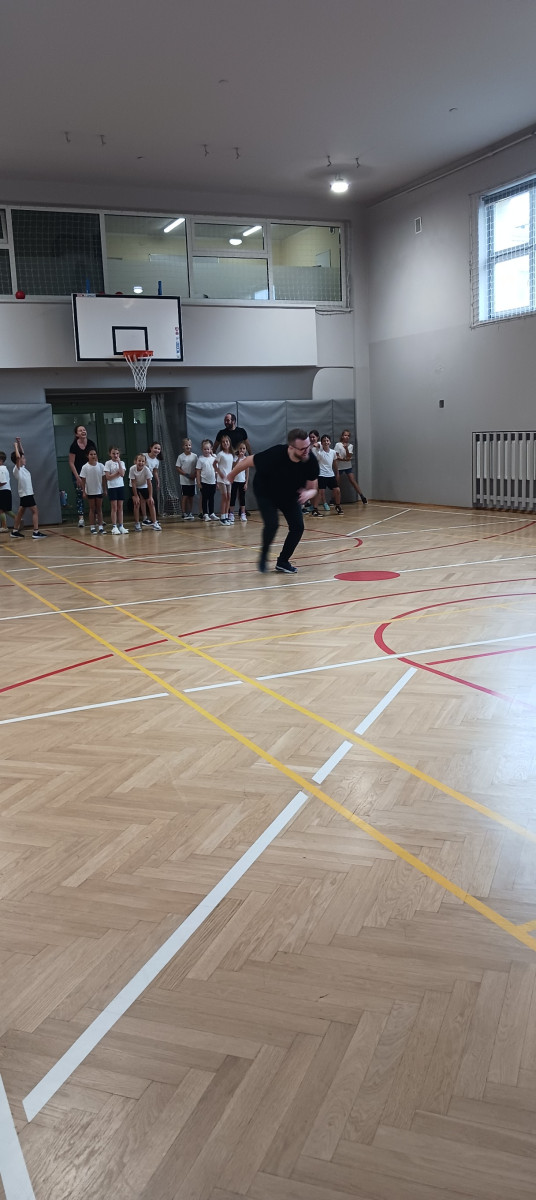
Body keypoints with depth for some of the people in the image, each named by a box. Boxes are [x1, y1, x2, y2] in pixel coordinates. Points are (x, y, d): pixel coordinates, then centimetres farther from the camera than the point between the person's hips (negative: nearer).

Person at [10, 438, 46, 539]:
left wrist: (20, 444, 18)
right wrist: (16, 446, -14)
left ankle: (14, 531, 17)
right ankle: (36, 532, -16)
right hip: (26, 494, -9)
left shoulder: (22, 468, 12)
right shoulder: (17, 469, -12)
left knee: (21, 512, 12)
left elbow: (21, 454, 25)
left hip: (27, 493, 9)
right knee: (35, 511, -11)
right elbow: (17, 456, -28)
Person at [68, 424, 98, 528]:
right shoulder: (74, 446, -10)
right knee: (79, 496, -2)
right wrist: (77, 477, -11)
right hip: (78, 473, -2)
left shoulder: (91, 444, -3)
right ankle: (81, 518, -3)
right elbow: (71, 463, -7)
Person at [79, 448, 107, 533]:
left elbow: (104, 478, 0)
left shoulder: (101, 465, -4)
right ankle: (92, 527, 9)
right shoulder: (85, 467, -7)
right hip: (90, 491, -1)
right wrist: (84, 491, -7)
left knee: (99, 508, 6)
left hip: (99, 490, 1)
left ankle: (100, 526, 8)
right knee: (92, 509, 5)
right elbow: (83, 480, -5)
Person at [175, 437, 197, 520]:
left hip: (192, 481, 3)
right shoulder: (181, 457, -4)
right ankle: (184, 513, 3)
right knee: (184, 497, -2)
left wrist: (194, 475, -12)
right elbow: (178, 468, -5)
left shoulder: (194, 456, 2)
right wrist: (187, 475, -14)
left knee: (191, 497, 8)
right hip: (184, 481, -3)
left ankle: (190, 513, 16)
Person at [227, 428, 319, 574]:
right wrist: (232, 475, -3)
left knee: (297, 527, -7)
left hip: (290, 495, 4)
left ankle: (283, 561, 14)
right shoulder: (275, 455, -38)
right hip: (266, 493, -4)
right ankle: (263, 556, 7)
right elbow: (248, 461, -21)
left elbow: (312, 488, -14)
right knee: (272, 524, -22)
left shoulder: (311, 461, -27)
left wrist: (309, 493, -40)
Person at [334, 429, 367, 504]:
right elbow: (336, 457, -10)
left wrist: (346, 449, -21)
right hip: (339, 467, -2)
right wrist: (344, 459, -21)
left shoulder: (350, 446, 2)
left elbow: (349, 457, -8)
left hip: (348, 467, 2)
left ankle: (362, 496, -7)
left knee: (353, 482, -6)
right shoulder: (338, 445, -6)